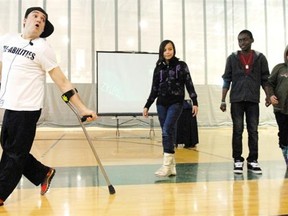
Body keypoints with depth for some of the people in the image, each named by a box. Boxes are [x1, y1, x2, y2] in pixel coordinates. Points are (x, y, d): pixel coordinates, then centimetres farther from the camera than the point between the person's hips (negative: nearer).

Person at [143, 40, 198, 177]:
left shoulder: (181, 65, 2)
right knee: (167, 133, 4)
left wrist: (195, 102, -6)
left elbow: (189, 84, 0)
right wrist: (147, 106, 11)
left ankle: (167, 165, -16)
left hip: (176, 103, -4)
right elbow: (154, 89, 14)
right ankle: (172, 166, 10)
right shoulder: (158, 68, 10)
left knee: (167, 130, -19)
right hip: (161, 103, 4)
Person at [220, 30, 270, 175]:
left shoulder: (260, 58, 5)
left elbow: (265, 79, 7)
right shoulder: (232, 58, 4)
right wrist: (223, 100, -1)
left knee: (253, 131, 4)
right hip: (236, 100, 0)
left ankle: (252, 160, 12)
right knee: (237, 130, 2)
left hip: (253, 100, 1)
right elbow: (226, 80, 4)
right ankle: (238, 160, 9)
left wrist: (268, 96, -6)